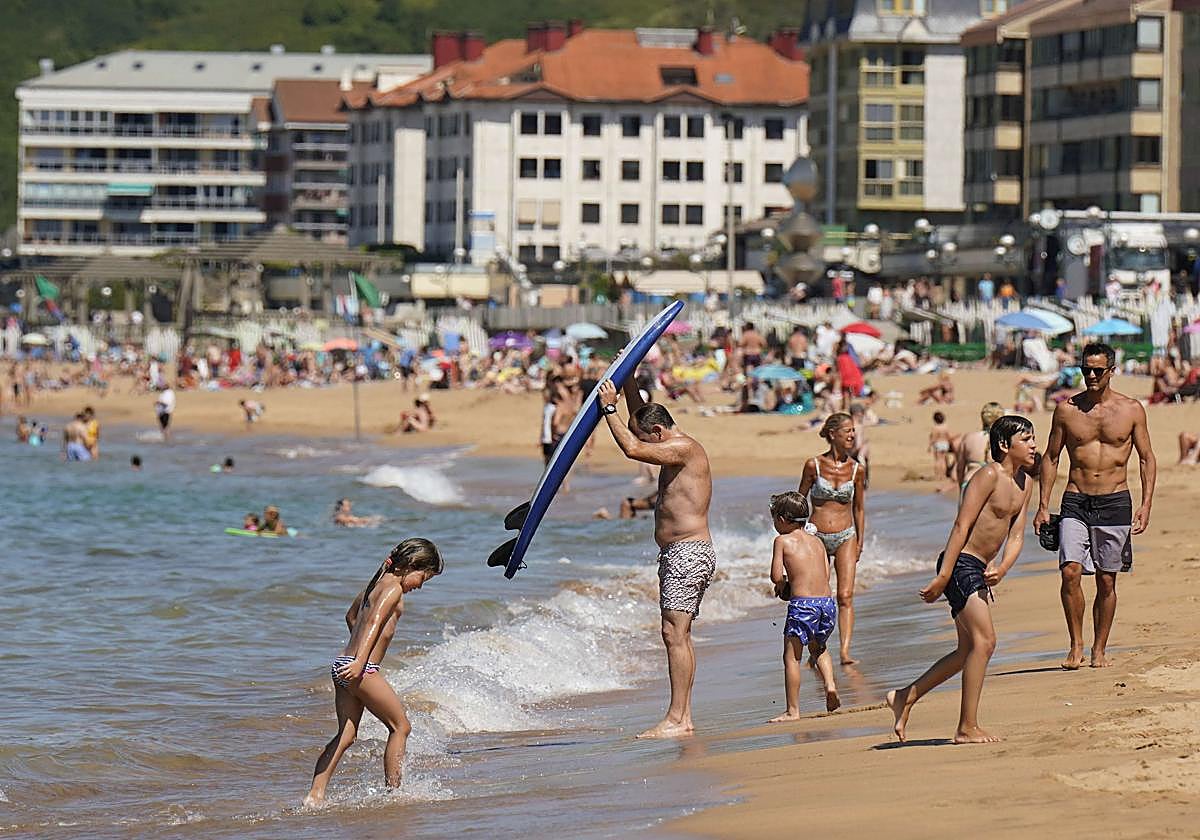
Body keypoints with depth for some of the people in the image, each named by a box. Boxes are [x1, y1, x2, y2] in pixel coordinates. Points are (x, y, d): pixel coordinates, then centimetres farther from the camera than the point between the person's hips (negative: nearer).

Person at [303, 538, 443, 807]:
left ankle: (315, 796, -5)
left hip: (343, 665, 9)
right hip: (362, 669, -9)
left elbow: (352, 616, 36)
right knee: (400, 726, 3)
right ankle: (392, 792, 3)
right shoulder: (394, 588, -8)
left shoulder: (377, 583, 21)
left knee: (346, 735, 6)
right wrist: (360, 661, -34)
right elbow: (375, 622, -23)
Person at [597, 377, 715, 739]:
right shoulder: (676, 448, 17)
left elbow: (632, 449, -24)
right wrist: (627, 380, 25)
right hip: (678, 555, 11)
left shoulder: (683, 448, -13)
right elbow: (640, 416, 32)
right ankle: (684, 717, 9)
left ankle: (676, 720, -19)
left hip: (688, 554, -11)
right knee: (679, 635, 9)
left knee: (675, 633, -14)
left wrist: (609, 409, -15)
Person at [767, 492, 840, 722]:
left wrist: (782, 585, 16)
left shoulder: (783, 541, 1)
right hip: (827, 601, 6)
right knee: (818, 648, 30)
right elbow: (825, 575, 13)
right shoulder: (817, 542, 16)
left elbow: (776, 576, -6)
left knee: (792, 657, 2)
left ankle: (793, 710, 1)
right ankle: (830, 684, 8)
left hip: (802, 603, -6)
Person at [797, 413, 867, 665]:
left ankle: (845, 652, -18)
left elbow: (859, 508, 13)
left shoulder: (856, 470, 1)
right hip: (816, 538, -1)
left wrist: (860, 542, 12)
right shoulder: (813, 465, -4)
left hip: (845, 537, 1)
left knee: (846, 597, -12)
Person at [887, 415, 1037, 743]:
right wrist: (942, 577, -21)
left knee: (969, 650, 15)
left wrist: (1002, 568, -8)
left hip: (979, 568, 10)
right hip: (961, 564, -10)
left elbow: (1015, 535, 12)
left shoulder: (1025, 482, 13)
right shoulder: (989, 476, -14)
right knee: (984, 640, -15)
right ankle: (967, 728, -12)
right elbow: (962, 526, -18)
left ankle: (904, 697, 27)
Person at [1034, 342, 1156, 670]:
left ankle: (1099, 649, 16)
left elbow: (1147, 458, 7)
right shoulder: (1066, 409, 3)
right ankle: (1076, 646, -4)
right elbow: (1050, 458, 10)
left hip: (1115, 502, 0)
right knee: (1070, 571, -15)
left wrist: (1146, 505, -4)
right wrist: (1043, 506, 4)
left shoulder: (1131, 409, 2)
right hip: (1076, 501, 0)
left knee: (1107, 580, 4)